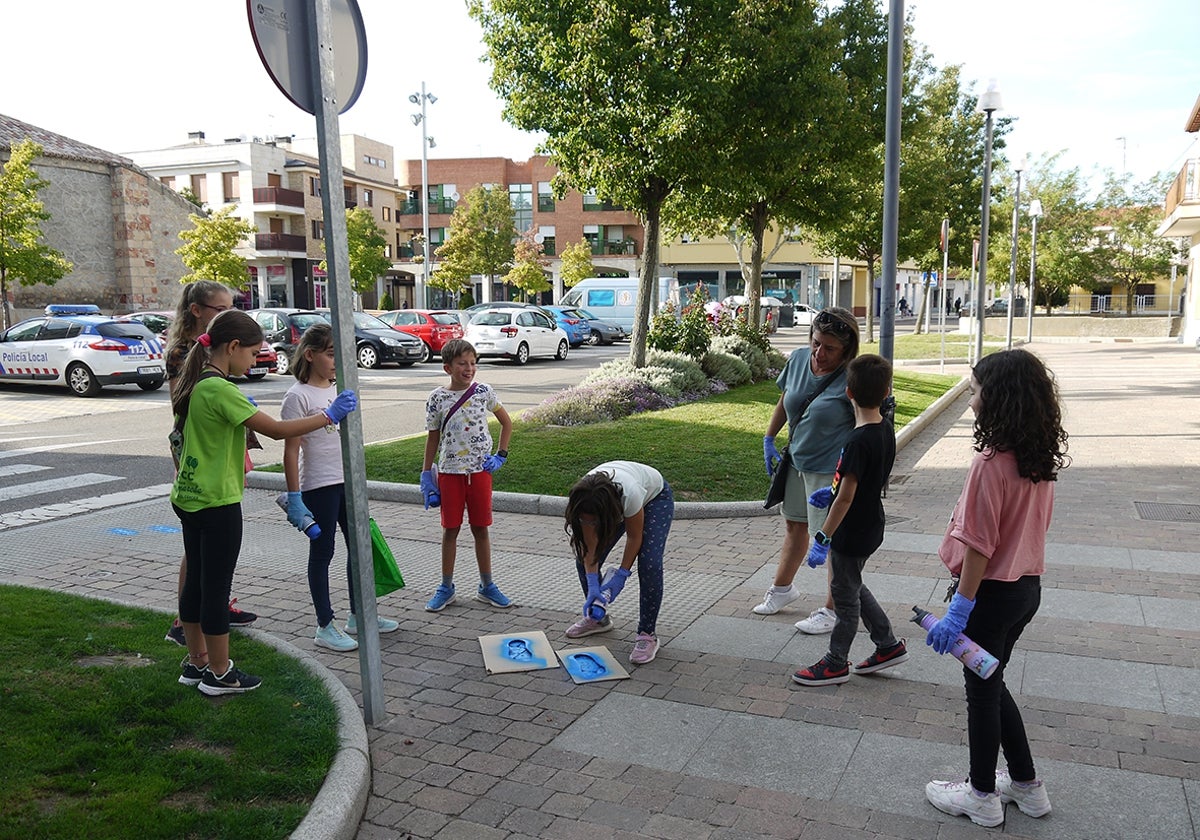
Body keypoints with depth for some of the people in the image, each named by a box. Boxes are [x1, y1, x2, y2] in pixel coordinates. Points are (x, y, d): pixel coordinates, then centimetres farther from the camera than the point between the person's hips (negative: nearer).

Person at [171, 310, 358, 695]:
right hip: (217, 503, -9)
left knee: (196, 580, 17)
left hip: (188, 498, 10)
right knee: (216, 587, 1)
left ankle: (197, 662, 30)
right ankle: (220, 674, 14)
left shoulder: (194, 383, 7)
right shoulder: (220, 390, -22)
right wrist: (329, 416, -17)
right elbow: (277, 430, -24)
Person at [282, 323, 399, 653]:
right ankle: (325, 627, 16)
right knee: (322, 552, 4)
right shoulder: (298, 396, -13)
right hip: (318, 487, -7)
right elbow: (291, 451, -14)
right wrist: (294, 498, -17)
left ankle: (358, 616, 29)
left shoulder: (338, 390, 9)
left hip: (347, 483, 8)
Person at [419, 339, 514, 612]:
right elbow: (433, 438, 3)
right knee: (450, 529, 7)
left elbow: (506, 423, 10)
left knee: (481, 528, 9)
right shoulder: (437, 399, -4)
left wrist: (501, 455, 1)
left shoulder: (484, 391, -2)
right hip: (449, 472, -1)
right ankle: (446, 587, 19)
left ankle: (486, 586, 20)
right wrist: (426, 476, 1)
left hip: (480, 470, 1)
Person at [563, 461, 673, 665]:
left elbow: (634, 537, -25)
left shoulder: (630, 494, -45)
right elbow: (590, 545, -21)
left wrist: (621, 575, -22)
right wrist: (593, 585, -28)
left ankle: (647, 634, -8)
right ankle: (597, 617, 20)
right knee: (585, 559, -4)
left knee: (649, 563, -22)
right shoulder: (584, 501, -34)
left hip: (655, 497, -4)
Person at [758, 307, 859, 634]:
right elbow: (784, 401, 12)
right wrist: (769, 439, 12)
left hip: (830, 470, -7)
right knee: (794, 525, 23)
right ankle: (782, 588, 43)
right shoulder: (798, 358, -4)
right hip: (797, 460, 7)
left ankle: (833, 610, 19)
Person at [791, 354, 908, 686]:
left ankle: (836, 664, 23)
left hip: (852, 534, -8)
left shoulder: (858, 441, -27)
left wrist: (823, 538, -20)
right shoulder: (886, 431, 0)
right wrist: (832, 490, 14)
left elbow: (846, 498, -25)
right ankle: (888, 645, 33)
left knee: (845, 596, 7)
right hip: (871, 527, 9)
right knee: (853, 587, 25)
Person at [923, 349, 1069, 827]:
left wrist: (959, 609, -17)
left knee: (982, 690, 9)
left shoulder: (992, 463, -23)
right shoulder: (1041, 459, 2)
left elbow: (979, 545, -22)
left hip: (993, 591, -8)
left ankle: (982, 796, 26)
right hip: (1028, 586, 8)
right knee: (991, 684, 23)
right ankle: (1026, 786, 34)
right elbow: (1033, 526, 10)